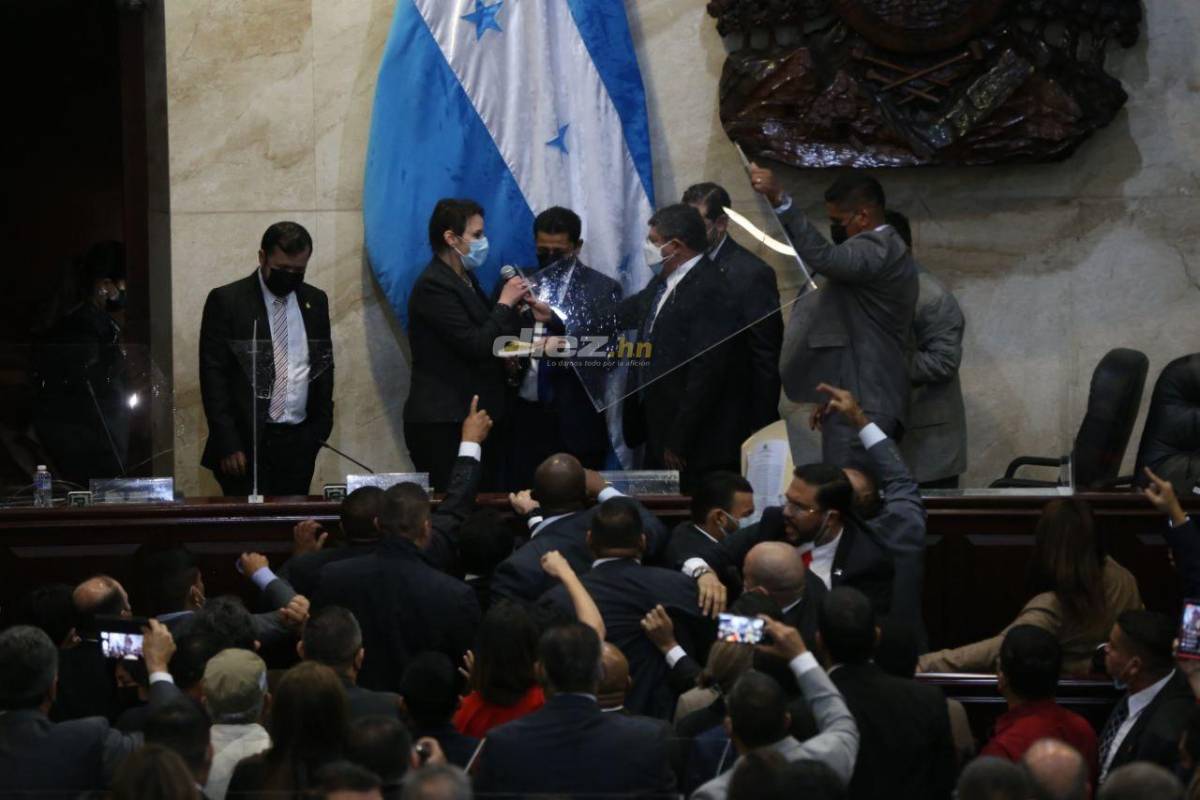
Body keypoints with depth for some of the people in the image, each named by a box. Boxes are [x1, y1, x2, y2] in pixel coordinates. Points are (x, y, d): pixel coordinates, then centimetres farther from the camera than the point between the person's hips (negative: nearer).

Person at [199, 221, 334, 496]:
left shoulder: (315, 301, 12)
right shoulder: (226, 301, -3)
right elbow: (213, 377, -6)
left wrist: (320, 429, 8)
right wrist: (228, 445, -12)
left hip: (299, 443, 4)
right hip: (247, 443, -4)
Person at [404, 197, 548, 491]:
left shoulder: (465, 280, 15)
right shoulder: (433, 286, -14)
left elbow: (488, 339, 19)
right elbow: (475, 346, -20)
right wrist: (505, 304, -9)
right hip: (444, 426, -9)